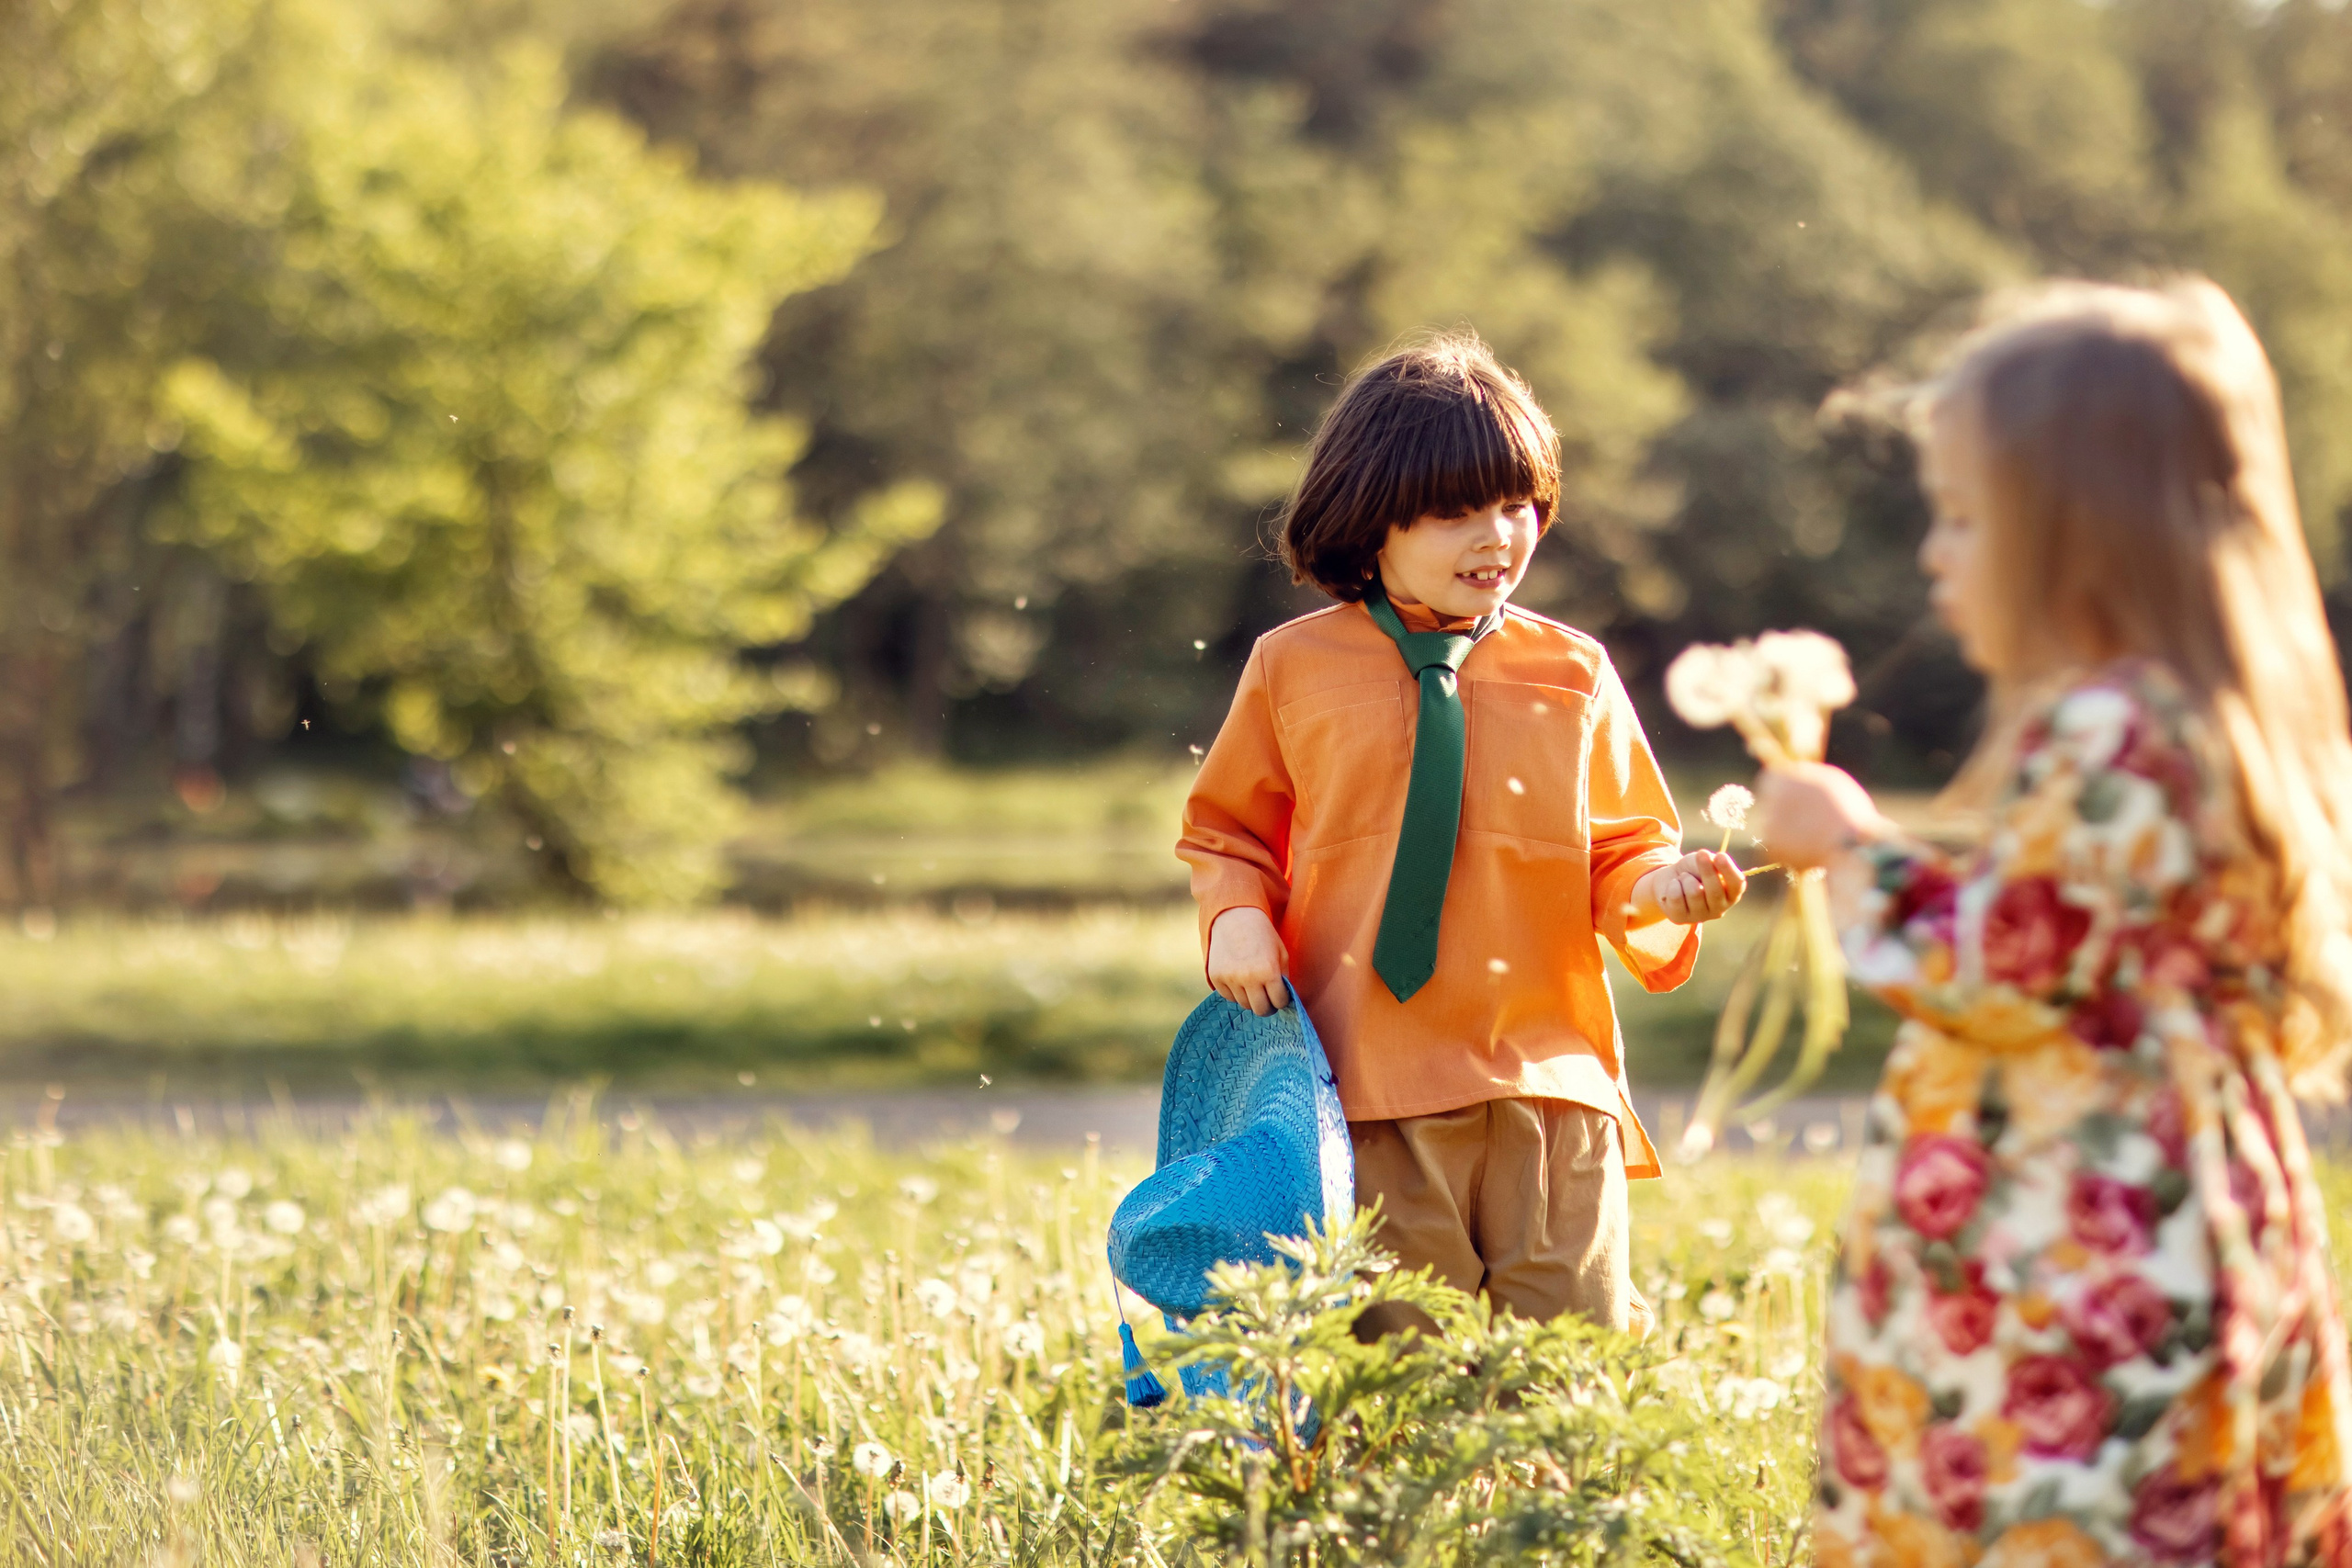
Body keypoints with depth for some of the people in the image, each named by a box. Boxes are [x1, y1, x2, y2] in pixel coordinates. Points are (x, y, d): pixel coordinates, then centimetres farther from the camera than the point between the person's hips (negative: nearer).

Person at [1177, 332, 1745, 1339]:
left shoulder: (1573, 675, 5)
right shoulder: (1294, 669, 4)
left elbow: (1620, 848, 10)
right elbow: (1228, 829, 15)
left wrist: (1658, 887, -11)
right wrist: (1237, 914, -4)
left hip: (1547, 1077, 1)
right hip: (1372, 1083, -1)